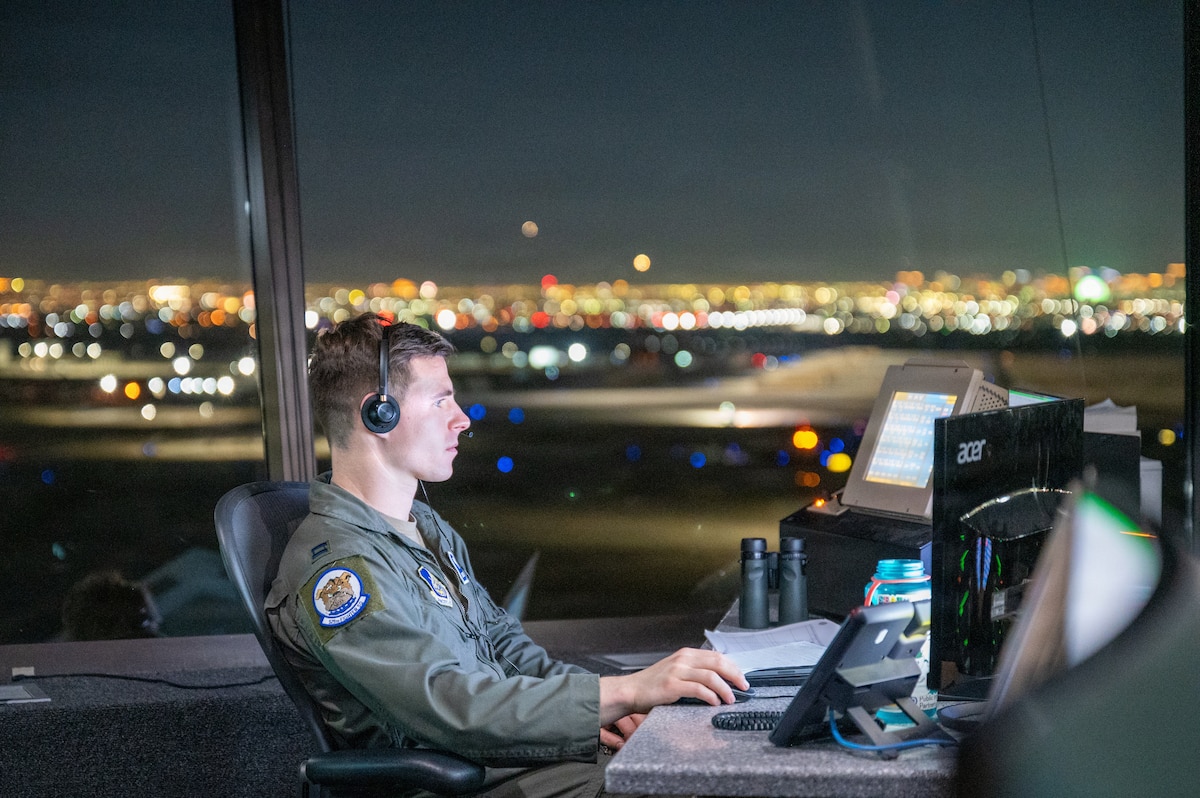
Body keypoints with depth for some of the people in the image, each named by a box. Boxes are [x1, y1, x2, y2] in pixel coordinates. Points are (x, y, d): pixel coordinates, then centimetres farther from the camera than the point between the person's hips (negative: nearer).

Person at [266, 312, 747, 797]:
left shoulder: (428, 527, 14)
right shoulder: (335, 568, -19)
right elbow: (449, 708, -28)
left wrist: (593, 708, 0)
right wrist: (626, 692, -30)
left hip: (509, 748, 9)